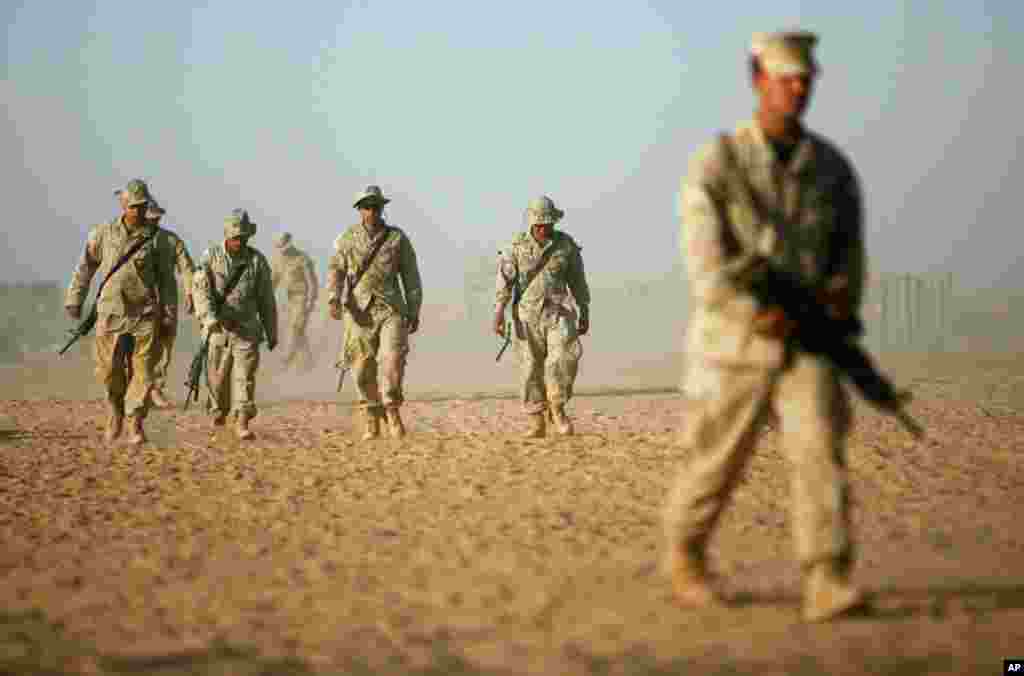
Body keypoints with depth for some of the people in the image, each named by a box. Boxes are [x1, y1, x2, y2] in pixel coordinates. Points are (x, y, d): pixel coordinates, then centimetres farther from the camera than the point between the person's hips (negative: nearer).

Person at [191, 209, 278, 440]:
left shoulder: (257, 261, 2)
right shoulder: (210, 257, -2)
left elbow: (266, 300, 8)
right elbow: (200, 288, -15)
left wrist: (272, 332, 10)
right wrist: (209, 317, -30)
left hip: (247, 329, 0)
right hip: (218, 328, 0)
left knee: (245, 375, -10)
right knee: (217, 376, 10)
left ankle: (242, 422, -12)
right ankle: (218, 410, 35)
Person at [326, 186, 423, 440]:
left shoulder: (397, 238, 6)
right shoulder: (349, 238, 6)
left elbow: (411, 277, 9)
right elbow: (336, 270, 0)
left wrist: (414, 312, 6)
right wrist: (334, 298, -17)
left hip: (391, 309, -1)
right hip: (359, 311, 1)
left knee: (393, 360, -18)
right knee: (363, 370, 1)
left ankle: (393, 411, -3)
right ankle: (371, 423, 12)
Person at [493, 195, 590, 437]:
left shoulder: (566, 244, 1)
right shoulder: (517, 246, -2)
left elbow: (578, 281, 8)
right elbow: (504, 280, -9)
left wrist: (585, 315, 9)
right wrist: (499, 313, -19)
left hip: (558, 312, 0)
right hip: (528, 315, 0)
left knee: (565, 356, -21)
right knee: (531, 368, 1)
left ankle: (557, 407, -3)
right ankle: (537, 424, 9)